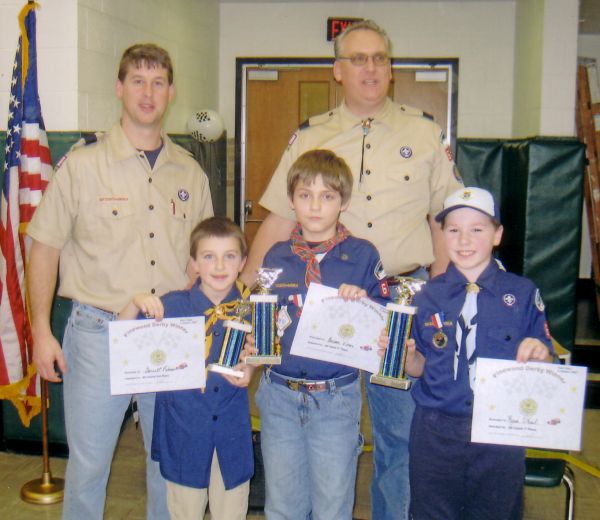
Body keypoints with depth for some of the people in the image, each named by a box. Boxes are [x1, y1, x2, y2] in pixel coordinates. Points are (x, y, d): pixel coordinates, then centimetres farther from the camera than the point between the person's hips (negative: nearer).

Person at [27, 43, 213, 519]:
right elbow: (44, 248, 0)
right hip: (99, 333, -3)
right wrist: (41, 332, -5)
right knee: (88, 462, 7)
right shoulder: (82, 166, -3)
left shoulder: (191, 174, 7)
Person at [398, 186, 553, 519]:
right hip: (436, 432, 1)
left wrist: (538, 352, -21)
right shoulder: (427, 296, 1)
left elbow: (543, 363, 0)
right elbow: (419, 368, 4)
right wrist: (407, 354, -16)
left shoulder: (523, 294, -3)